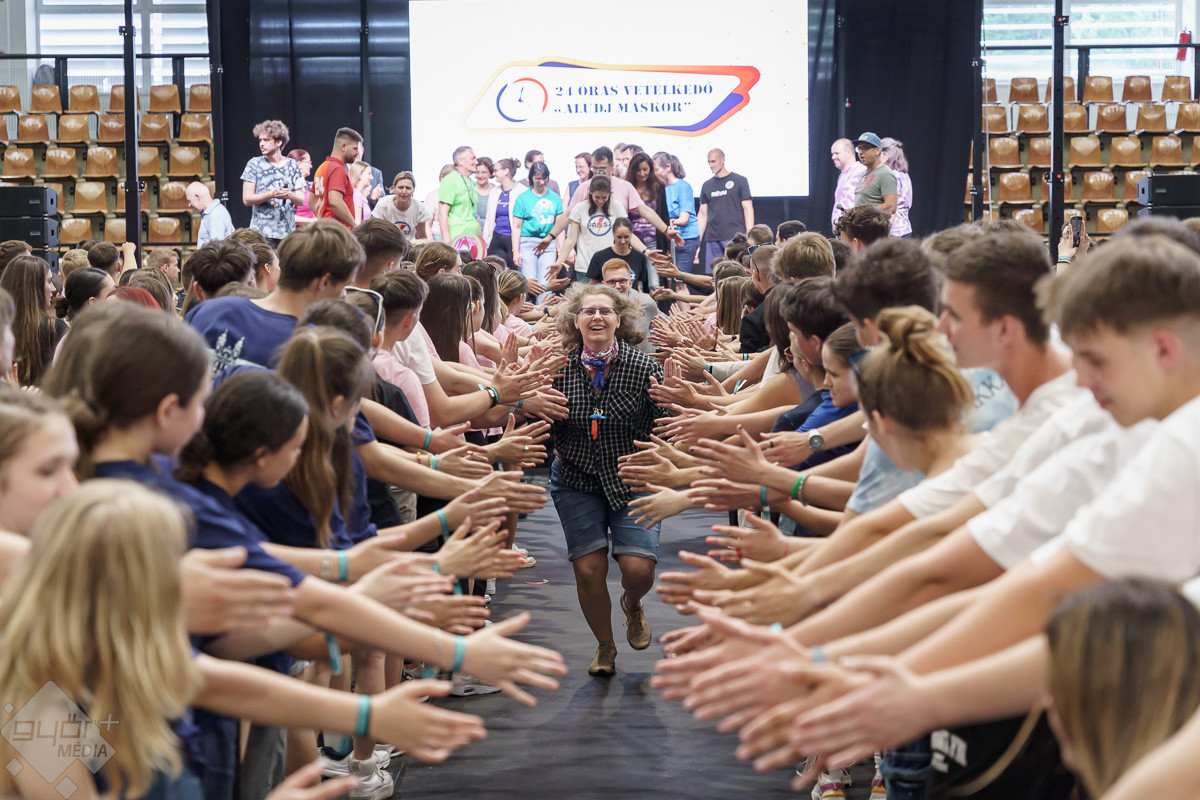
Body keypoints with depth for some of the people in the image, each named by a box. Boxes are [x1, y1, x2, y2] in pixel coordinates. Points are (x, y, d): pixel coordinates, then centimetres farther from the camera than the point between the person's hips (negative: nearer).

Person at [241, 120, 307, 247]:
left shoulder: (292, 165, 11)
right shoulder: (254, 164, 6)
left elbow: (301, 200, 9)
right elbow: (246, 199, -1)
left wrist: (290, 195, -14)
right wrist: (272, 194, -16)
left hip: (287, 232, 2)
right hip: (262, 232, -2)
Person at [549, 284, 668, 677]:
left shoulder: (643, 367, -12)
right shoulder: (560, 369, -6)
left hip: (633, 481, -1)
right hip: (577, 481, 1)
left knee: (638, 568, -12)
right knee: (588, 569, -4)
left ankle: (632, 604, 29)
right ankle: (605, 646, 25)